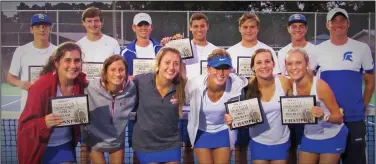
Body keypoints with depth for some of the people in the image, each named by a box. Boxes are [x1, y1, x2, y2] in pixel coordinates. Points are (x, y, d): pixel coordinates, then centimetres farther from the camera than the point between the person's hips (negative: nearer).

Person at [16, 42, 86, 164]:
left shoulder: (81, 83, -12)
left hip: (65, 145, 3)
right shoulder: (41, 86, -24)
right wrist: (44, 123, -40)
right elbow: (25, 125, -22)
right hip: (39, 146, -3)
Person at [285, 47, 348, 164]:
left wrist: (324, 116, -39)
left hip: (332, 137, -4)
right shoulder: (291, 85, -12)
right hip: (309, 137, 4)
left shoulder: (320, 85, -26)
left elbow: (339, 118, -21)